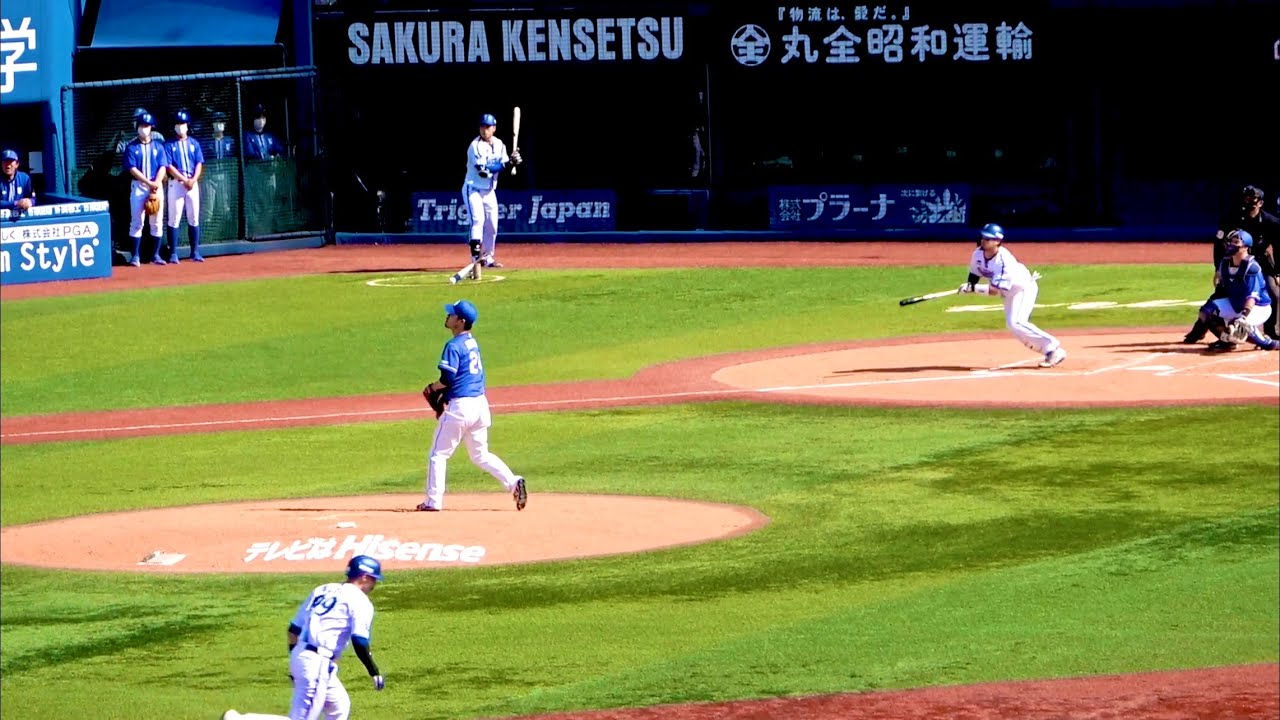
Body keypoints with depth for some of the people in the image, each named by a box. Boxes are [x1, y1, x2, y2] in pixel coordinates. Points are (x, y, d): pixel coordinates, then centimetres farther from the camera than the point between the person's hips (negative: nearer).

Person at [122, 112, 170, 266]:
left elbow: (162, 166, 2)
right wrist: (149, 182, -16)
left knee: (157, 222, 1)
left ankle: (156, 255, 7)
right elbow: (132, 169, -6)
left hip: (156, 186, 2)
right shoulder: (131, 147, 2)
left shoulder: (158, 146, 9)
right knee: (137, 221, -6)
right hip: (138, 186, -2)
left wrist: (157, 182, -14)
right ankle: (135, 255, -4)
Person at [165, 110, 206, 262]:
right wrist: (184, 179, -16)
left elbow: (199, 164, 5)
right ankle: (173, 253, -5)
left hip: (192, 183, 3)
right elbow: (169, 166, -6)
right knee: (174, 219, -5)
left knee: (194, 218, 3)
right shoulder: (170, 145, 3)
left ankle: (195, 252, 8)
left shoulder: (194, 144, 12)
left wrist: (193, 179, -12)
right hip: (176, 183, -3)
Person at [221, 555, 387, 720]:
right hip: (319, 663, -9)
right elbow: (359, 643, -14)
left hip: (299, 656, 9)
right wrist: (374, 672, -5)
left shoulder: (322, 590, 19)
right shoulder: (359, 600, -4)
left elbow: (294, 629, 19)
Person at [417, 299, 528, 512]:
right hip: (480, 404, 8)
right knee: (481, 455, 16)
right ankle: (513, 482, -2)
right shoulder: (472, 343, 14)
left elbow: (448, 378, -20)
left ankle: (433, 501, 4)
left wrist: (432, 388, -2)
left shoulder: (454, 346, -14)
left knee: (438, 454, 4)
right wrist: (441, 388, 15)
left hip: (460, 406, -8)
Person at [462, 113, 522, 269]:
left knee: (492, 225, 8)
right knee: (478, 220, -20)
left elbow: (504, 165, 0)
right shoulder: (475, 146, -17)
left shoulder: (498, 145, 4)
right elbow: (482, 170, -26)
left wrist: (512, 161, -22)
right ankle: (476, 256, -25)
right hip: (473, 190, -7)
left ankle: (487, 257, 20)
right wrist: (506, 164, -31)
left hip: (489, 191, 7)